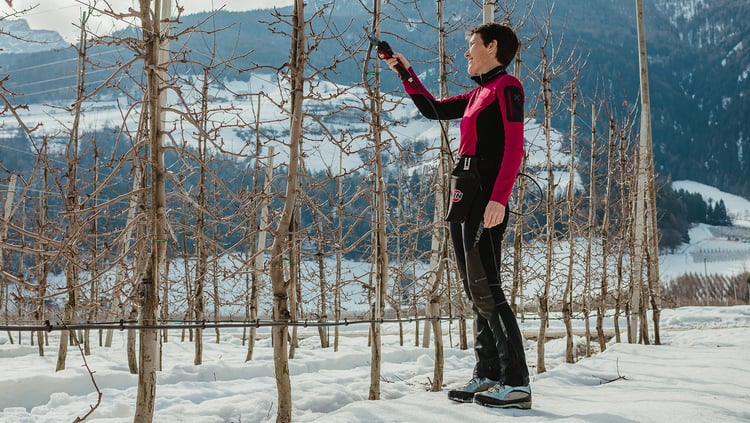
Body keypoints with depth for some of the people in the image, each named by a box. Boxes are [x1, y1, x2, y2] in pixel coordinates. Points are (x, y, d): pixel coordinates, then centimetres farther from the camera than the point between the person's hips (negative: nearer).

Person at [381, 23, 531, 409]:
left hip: (486, 200, -9)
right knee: (476, 291, 9)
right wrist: (405, 71, 28)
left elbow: (514, 147, -15)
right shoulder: (478, 95, 21)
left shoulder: (507, 87, -5)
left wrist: (499, 198, -25)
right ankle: (488, 375, 15)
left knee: (485, 289, -13)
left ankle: (517, 384, -11)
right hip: (464, 199, 9)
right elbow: (432, 109, 32)